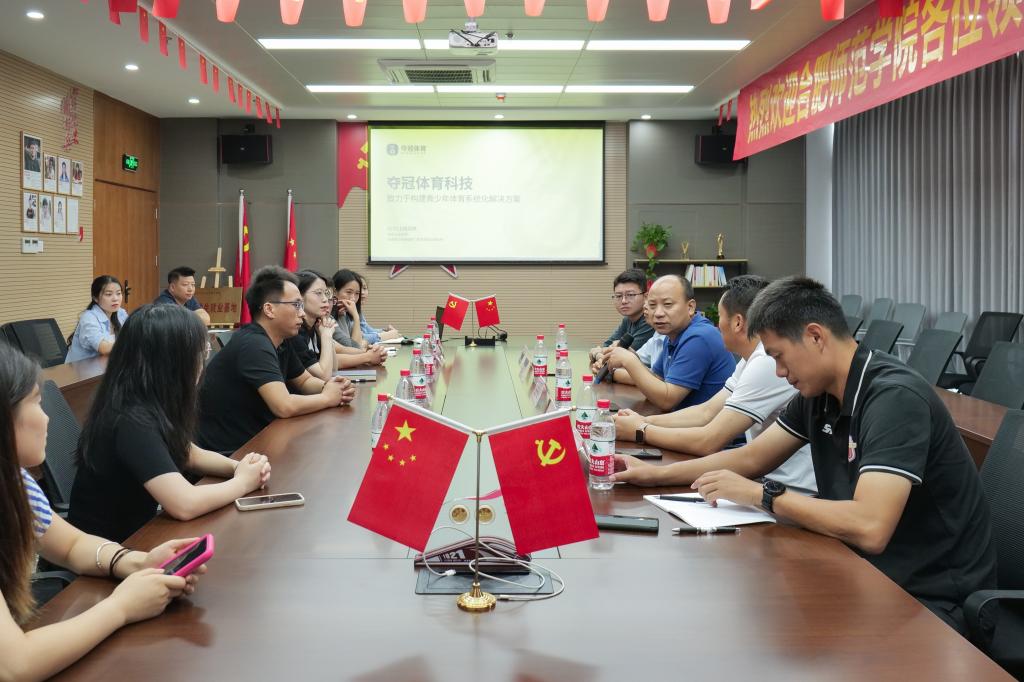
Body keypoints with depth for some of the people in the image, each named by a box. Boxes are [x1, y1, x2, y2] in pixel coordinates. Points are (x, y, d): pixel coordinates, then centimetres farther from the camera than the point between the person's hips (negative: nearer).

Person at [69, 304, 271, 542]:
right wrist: (243, 482, -16)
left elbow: (190, 455, 14)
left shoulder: (149, 406, -1)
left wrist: (239, 467, -5)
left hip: (134, 534, 8)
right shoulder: (132, 421, -27)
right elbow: (184, 505, -33)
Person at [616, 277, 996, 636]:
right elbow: (751, 459, 14)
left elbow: (869, 528, -33)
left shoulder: (894, 398, -23)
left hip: (927, 598, -8)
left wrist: (760, 494, -22)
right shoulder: (818, 392, 3)